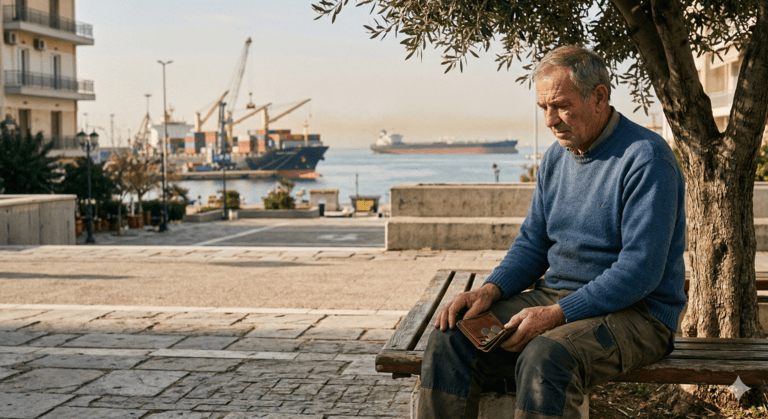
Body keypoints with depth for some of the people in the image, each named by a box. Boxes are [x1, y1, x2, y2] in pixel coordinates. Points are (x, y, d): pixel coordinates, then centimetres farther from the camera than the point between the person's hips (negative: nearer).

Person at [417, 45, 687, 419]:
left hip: (635, 313, -7)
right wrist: (490, 290, -4)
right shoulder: (555, 158, 12)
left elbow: (639, 271, -21)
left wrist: (556, 314, -25)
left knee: (544, 359, -37)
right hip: (556, 300, 7)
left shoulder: (645, 158, -14)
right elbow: (532, 244, 16)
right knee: (449, 338, -14)